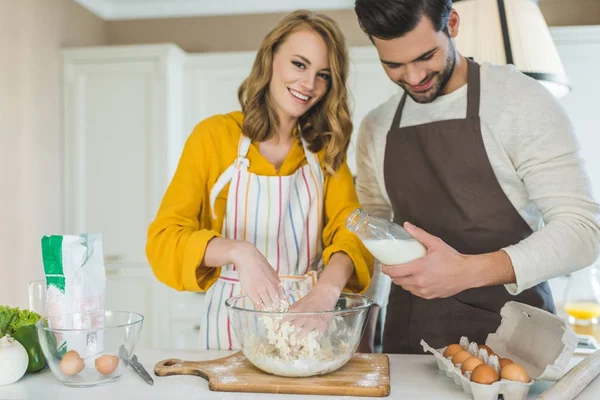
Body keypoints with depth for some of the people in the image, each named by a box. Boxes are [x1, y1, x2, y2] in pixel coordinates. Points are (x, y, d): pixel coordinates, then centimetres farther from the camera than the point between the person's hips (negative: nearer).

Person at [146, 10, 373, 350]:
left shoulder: (326, 147, 4)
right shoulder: (214, 135, -6)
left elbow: (349, 227, -8)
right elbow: (164, 239, -10)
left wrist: (327, 290, -27)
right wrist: (237, 251, -28)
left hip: (309, 314, 2)